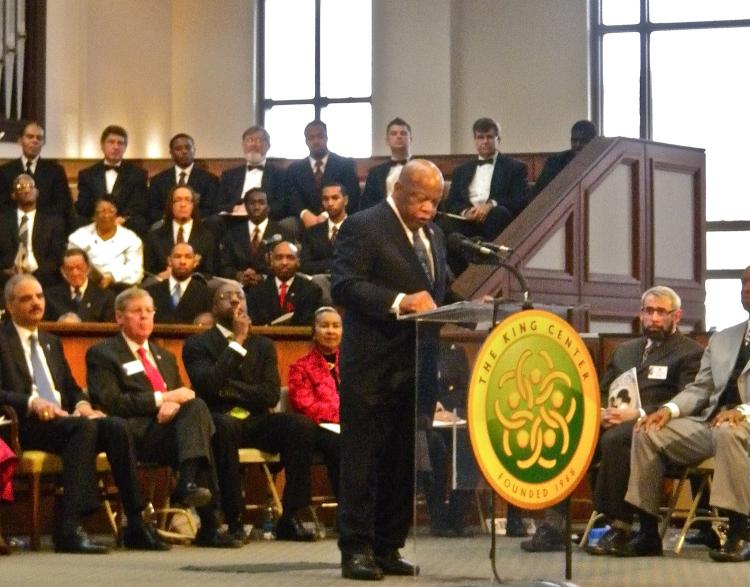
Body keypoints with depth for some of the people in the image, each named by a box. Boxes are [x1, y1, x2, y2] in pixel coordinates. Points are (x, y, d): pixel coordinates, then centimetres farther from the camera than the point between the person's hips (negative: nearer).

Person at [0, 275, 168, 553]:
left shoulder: (51, 342, 27)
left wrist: (82, 403, 1)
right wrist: (32, 402, -23)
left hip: (63, 418, 7)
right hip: (25, 424, -6)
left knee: (116, 426, -23)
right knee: (85, 426, -35)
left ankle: (136, 525, -23)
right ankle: (68, 529, -42)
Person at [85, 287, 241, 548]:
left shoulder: (164, 356, 30)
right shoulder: (102, 354, 10)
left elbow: (184, 396, 21)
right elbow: (111, 402, -5)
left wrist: (175, 405, -5)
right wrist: (162, 398, -10)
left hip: (172, 424, 5)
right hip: (136, 433, -5)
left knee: (195, 406, -31)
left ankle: (188, 484, -42)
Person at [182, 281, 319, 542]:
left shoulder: (263, 345, 17)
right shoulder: (198, 344, 6)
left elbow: (271, 395, 3)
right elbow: (207, 386, -14)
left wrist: (229, 388, -7)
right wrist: (237, 341, -9)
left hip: (256, 422, 4)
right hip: (222, 421, -4)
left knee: (302, 426, -25)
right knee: (221, 427, -40)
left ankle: (290, 518, -22)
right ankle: (233, 519, -31)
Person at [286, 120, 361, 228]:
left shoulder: (346, 165, 8)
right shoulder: (294, 168, 14)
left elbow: (350, 197, -3)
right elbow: (292, 197, 1)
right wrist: (305, 214, -20)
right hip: (306, 225, 2)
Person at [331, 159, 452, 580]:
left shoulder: (435, 235, 18)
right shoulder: (363, 227, -6)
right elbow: (344, 285, -17)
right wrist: (399, 302, -27)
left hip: (418, 368, 7)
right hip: (373, 368, -7)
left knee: (405, 463, 9)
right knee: (364, 461, -3)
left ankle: (388, 549, 16)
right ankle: (357, 550, 1)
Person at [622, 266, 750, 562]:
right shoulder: (721, 339, 24)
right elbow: (699, 388, 20)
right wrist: (669, 409, 0)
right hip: (710, 422, 7)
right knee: (647, 432, -11)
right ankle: (648, 534, -11)